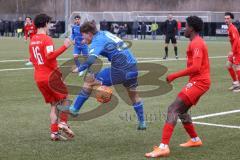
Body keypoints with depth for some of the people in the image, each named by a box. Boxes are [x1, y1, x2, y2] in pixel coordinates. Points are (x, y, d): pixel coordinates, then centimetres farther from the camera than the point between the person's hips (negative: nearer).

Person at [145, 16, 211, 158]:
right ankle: (195, 140, 30)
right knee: (181, 110, 20)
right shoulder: (198, 42, 18)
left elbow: (195, 67, -25)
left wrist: (174, 76, -23)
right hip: (199, 81, 10)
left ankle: (164, 147, -27)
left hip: (198, 81, -10)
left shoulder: (196, 44, -14)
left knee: (173, 109, -18)